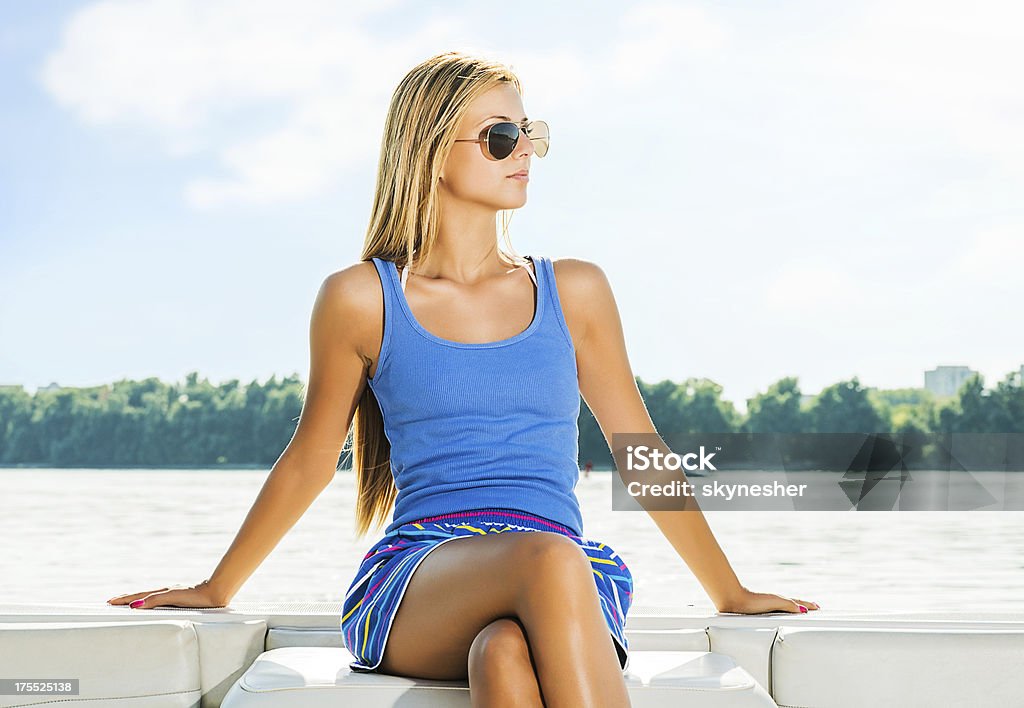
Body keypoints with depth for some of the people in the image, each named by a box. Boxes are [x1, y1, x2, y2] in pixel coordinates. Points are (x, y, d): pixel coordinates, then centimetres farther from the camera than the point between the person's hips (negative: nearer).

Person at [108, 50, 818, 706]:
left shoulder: (573, 290, 13)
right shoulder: (362, 298, 6)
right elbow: (309, 460, 18)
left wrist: (730, 594, 22)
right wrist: (217, 589, 24)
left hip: (568, 590, 1)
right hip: (413, 586, -1)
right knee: (550, 558, -36)